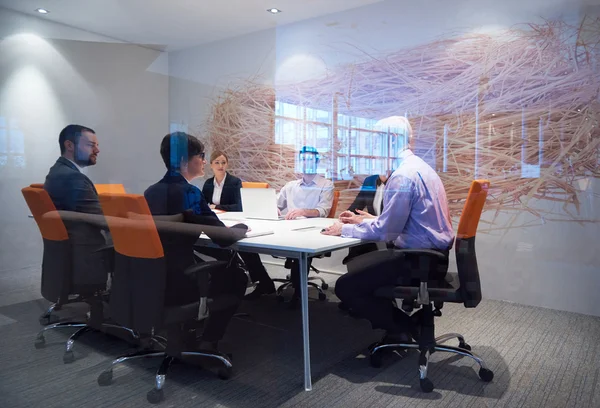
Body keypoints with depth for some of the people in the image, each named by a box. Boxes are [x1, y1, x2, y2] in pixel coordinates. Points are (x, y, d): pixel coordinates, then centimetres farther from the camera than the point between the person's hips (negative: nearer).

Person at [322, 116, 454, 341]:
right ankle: (400, 322, 19)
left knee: (346, 287, -10)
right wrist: (367, 221, 15)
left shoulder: (403, 175, -21)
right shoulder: (417, 166, 11)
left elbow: (386, 230, -21)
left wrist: (345, 229, -9)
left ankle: (404, 328, 6)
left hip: (420, 259, -10)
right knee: (356, 264, 19)